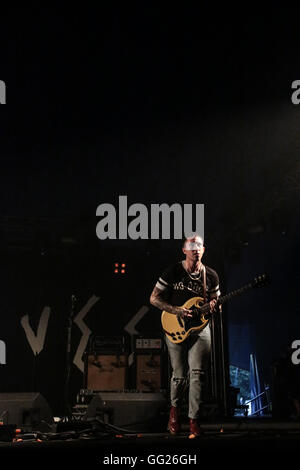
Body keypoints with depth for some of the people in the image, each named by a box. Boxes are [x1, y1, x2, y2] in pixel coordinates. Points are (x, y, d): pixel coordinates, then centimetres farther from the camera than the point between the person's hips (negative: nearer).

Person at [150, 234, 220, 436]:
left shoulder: (211, 276, 4)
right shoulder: (173, 272, -3)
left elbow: (215, 302, 15)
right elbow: (154, 298, -2)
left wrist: (214, 307, -10)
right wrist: (176, 310, -15)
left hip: (200, 327, 1)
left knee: (198, 373, -10)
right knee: (180, 375, 3)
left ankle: (194, 419, 0)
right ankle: (175, 408, 32)